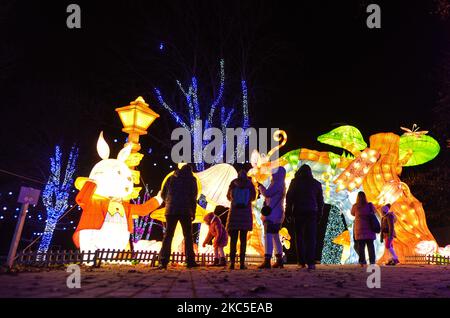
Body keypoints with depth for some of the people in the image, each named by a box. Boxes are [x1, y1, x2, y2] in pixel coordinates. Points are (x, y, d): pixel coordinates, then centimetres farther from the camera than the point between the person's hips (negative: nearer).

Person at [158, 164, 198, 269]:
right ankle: (190, 261, 3)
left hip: (171, 211, 2)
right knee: (188, 236, 8)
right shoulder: (192, 179, 7)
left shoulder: (171, 178, 13)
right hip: (185, 211, -2)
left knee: (168, 235, 4)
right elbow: (193, 197, -1)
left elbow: (163, 194, 12)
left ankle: (163, 261, -5)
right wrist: (193, 212, 4)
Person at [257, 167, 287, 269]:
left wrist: (260, 186, -3)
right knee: (275, 237, 15)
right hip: (276, 215, 11)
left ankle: (267, 261, -18)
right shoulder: (281, 185, 19)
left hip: (272, 215, -11)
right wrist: (262, 188, 21)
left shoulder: (277, 184, -13)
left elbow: (267, 193, -20)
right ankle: (279, 260, 20)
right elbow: (270, 195, 25)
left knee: (268, 236, -13)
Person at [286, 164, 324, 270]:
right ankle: (310, 262, -10)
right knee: (311, 238, -1)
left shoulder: (295, 182, 4)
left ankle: (301, 261, 5)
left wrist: (289, 212, 3)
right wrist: (319, 215, 15)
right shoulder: (316, 184, 10)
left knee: (299, 237, 7)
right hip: (312, 213, 1)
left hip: (298, 212, -1)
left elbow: (289, 198, -1)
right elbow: (320, 201, 11)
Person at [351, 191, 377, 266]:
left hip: (359, 229, -1)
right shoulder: (369, 205, 0)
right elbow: (374, 211, 20)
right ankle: (372, 261, 1)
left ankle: (362, 261, -4)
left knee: (360, 245, 1)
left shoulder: (355, 206, -2)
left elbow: (352, 213, 17)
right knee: (370, 245, 5)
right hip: (369, 229, 1)